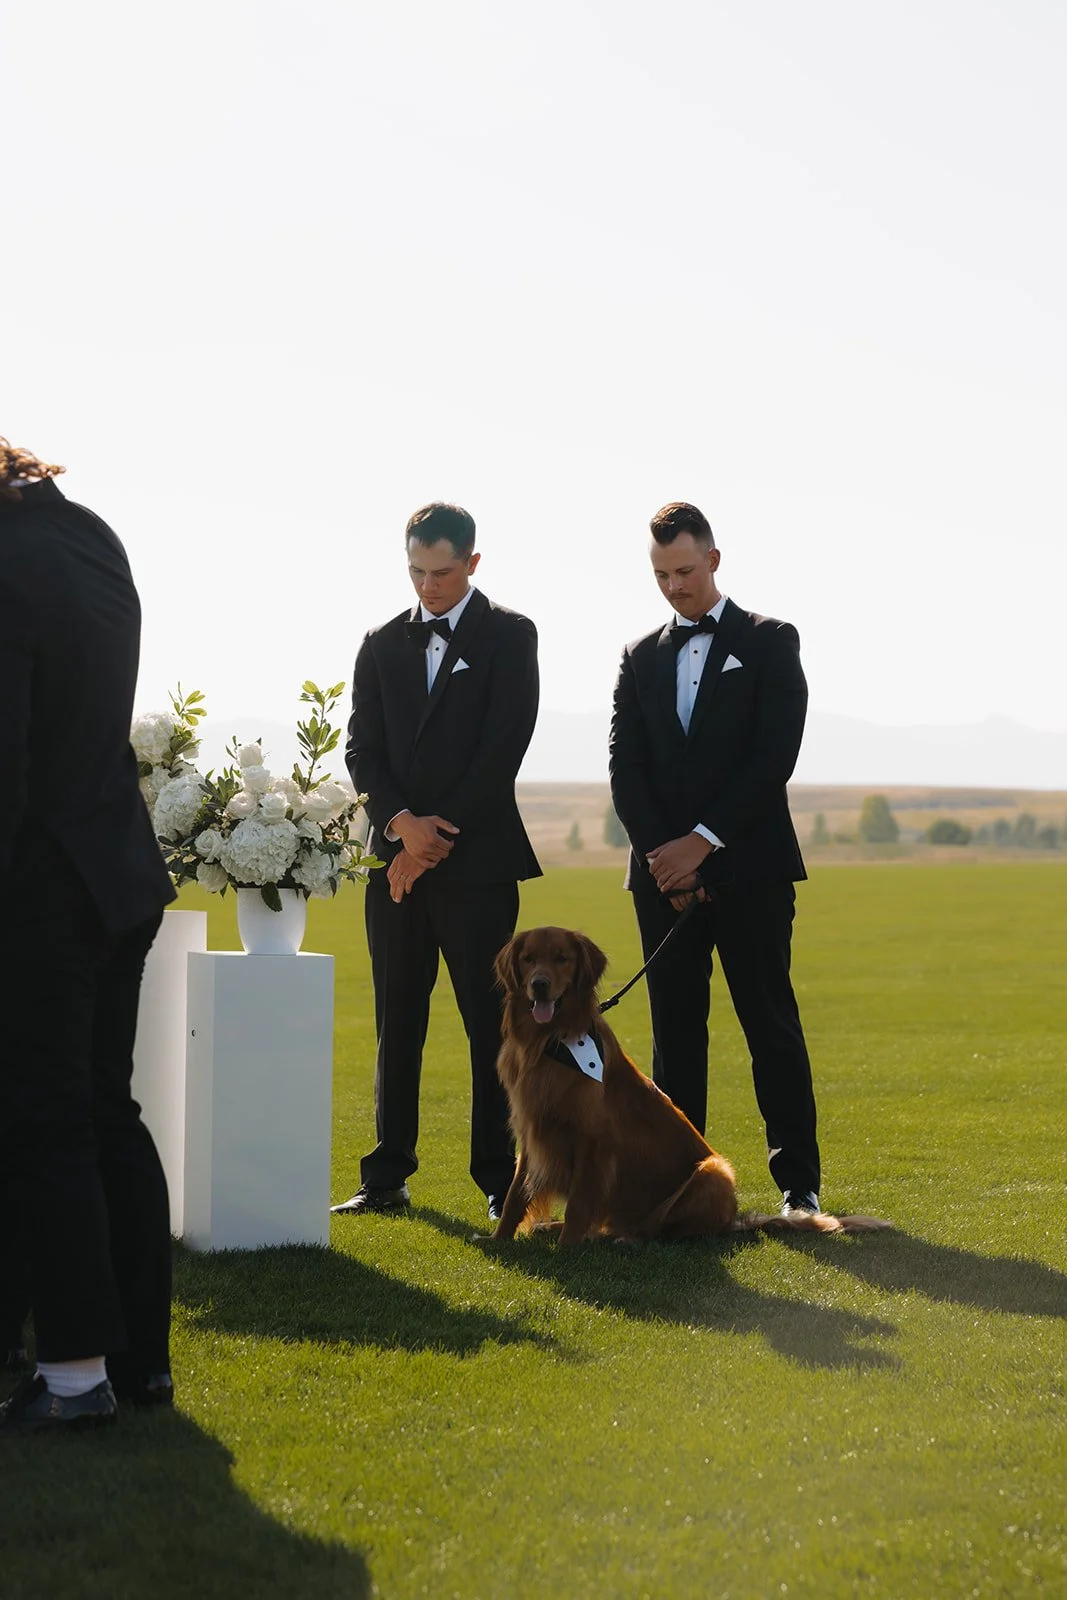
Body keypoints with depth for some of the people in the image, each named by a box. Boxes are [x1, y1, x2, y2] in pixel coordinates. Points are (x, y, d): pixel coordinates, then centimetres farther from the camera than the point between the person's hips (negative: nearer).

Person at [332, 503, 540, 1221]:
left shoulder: (508, 636, 1)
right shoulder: (383, 644, 14)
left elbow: (502, 750, -7)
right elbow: (363, 749, 8)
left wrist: (434, 841, -10)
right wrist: (401, 823, -10)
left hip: (478, 862, -4)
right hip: (396, 861, 4)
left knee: (489, 1025, -3)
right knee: (397, 1024, 7)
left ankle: (500, 1179, 2)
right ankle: (388, 1178, 11)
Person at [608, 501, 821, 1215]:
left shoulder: (769, 642, 3)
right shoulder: (641, 658, 15)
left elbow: (776, 755, -7)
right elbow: (626, 767, 7)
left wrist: (702, 841, -11)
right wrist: (664, 857, -6)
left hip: (750, 867, -4)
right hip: (665, 869, 4)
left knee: (772, 1026, -4)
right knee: (675, 1029, 4)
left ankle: (799, 1182, -1)